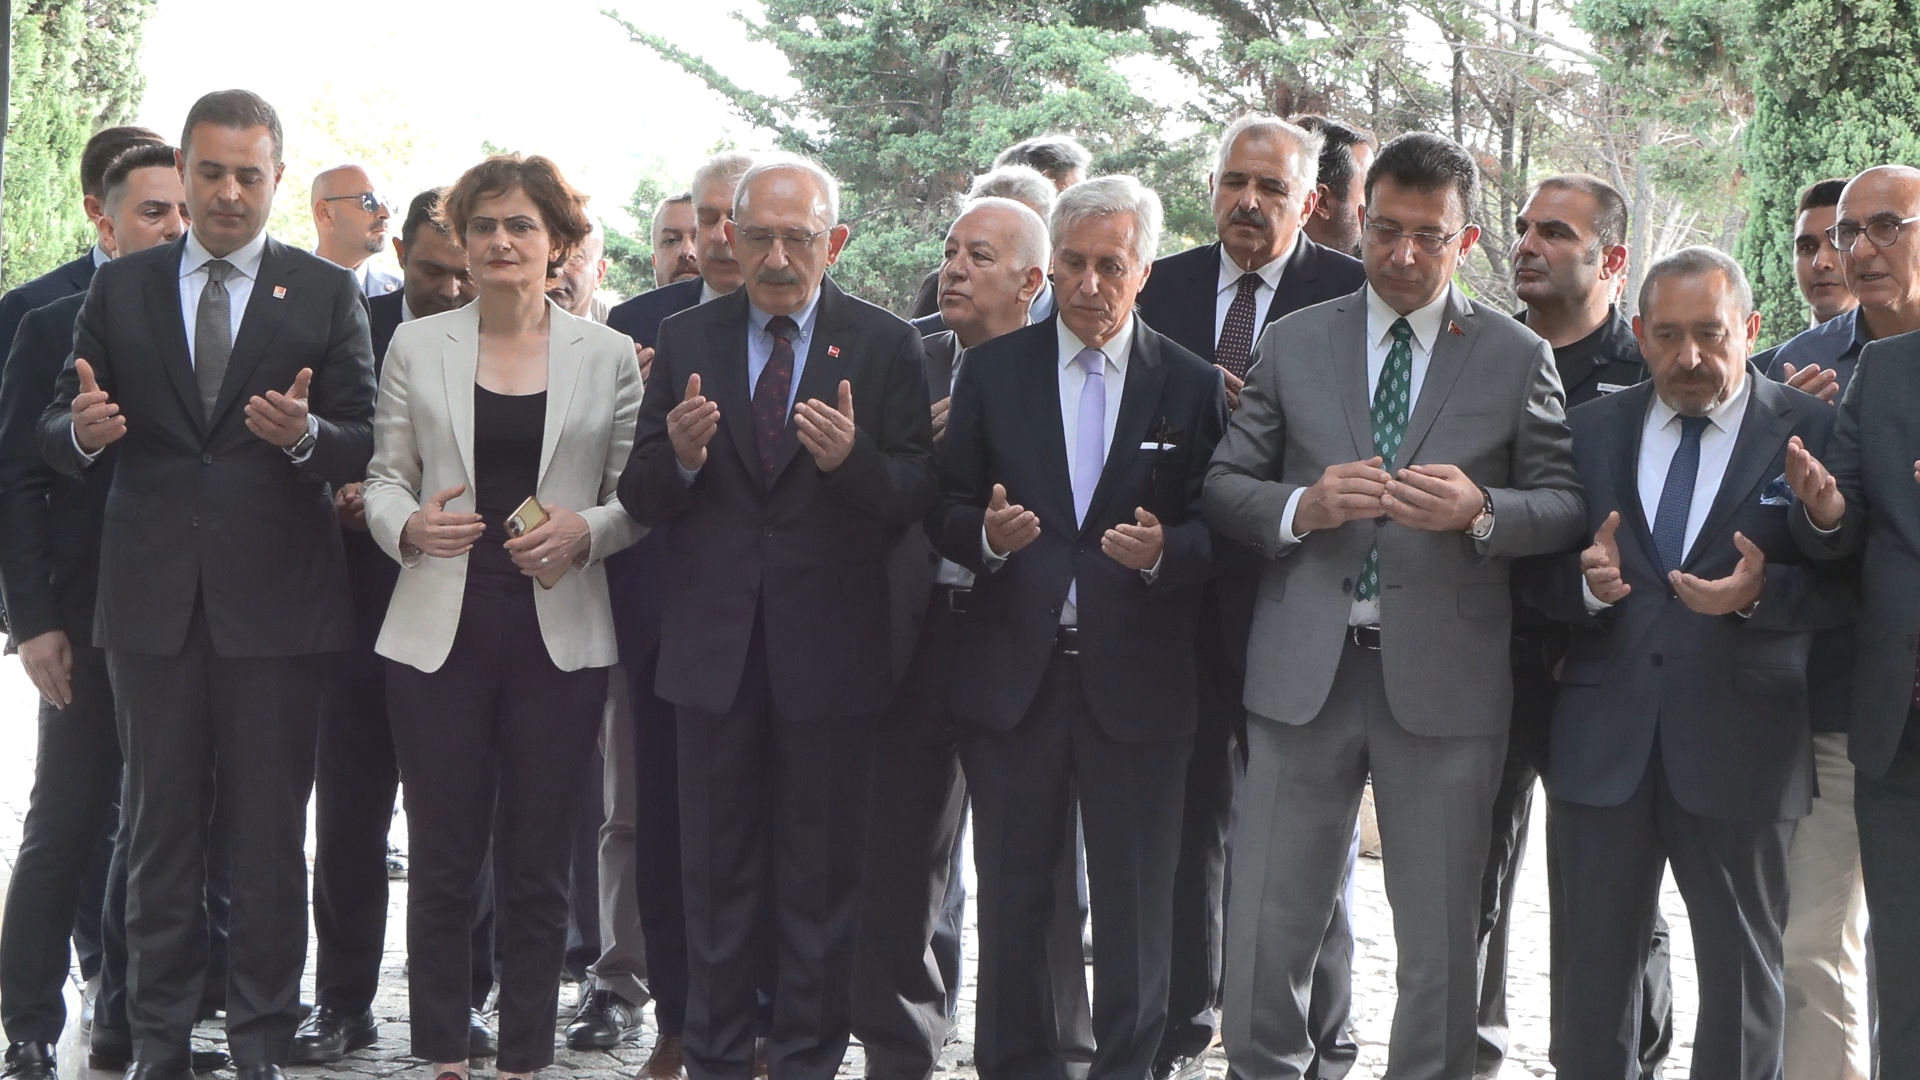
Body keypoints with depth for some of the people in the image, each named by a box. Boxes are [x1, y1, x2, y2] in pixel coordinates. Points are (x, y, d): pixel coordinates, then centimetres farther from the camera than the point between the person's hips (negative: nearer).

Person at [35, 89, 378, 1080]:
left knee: (270, 833, 3)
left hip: (276, 598, -1)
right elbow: (57, 432, 7)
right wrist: (83, 430, -17)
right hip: (153, 595, 2)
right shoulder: (120, 289, 9)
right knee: (159, 829, 9)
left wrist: (305, 434, -21)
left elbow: (367, 444, 0)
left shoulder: (325, 293, 4)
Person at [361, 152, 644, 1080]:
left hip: (559, 639, 0)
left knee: (537, 863, 4)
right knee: (442, 856, 1)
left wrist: (584, 532, -14)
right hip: (440, 633, 0)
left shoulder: (608, 356, 6)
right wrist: (409, 525, -12)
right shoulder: (416, 346, 8)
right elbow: (384, 479, 9)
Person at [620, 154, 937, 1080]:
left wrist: (852, 458, -26)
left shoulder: (885, 345, 0)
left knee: (821, 872, 7)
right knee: (716, 868, 10)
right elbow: (641, 500, 2)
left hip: (829, 648, -2)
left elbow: (917, 499, -6)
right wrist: (678, 456, -20)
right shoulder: (686, 340, 5)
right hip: (715, 644, 2)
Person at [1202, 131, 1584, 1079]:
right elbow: (1223, 486, 8)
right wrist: (1301, 507, -12)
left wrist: (1480, 511, -16)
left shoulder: (1516, 357, 5)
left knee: (1441, 937, 7)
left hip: (1443, 678, -1)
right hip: (1303, 672, 1)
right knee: (1267, 926, 4)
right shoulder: (1293, 342, 10)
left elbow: (1567, 506, 3)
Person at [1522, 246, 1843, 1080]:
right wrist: (1587, 581, -15)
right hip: (1603, 742, 2)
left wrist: (1761, 593, -24)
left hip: (1739, 749, -2)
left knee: (1742, 973, 10)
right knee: (1591, 970, 9)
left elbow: (1842, 585, -6)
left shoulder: (1810, 432, -2)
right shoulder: (1591, 429, 8)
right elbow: (1539, 576, 7)